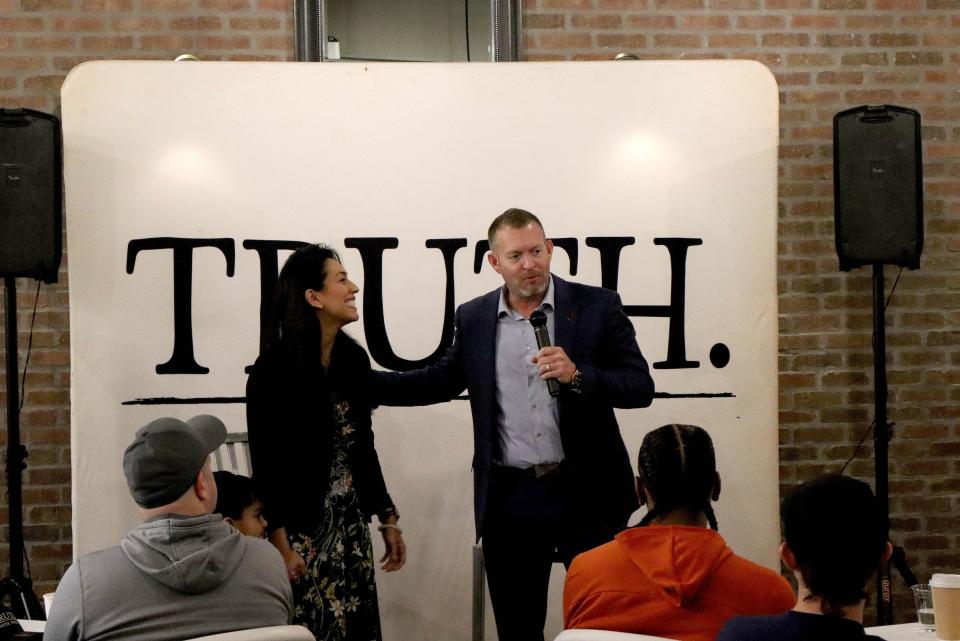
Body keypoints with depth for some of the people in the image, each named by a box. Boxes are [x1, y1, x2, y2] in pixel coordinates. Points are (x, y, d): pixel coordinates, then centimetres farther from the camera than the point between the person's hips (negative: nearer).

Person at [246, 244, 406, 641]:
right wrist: (280, 546, -15)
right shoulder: (274, 368, -14)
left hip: (350, 526, 6)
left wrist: (387, 520, 13)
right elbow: (265, 465, -13)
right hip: (300, 529, -6)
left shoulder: (354, 359, 4)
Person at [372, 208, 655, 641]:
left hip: (587, 494, -2)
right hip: (510, 499, 3)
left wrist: (577, 375, -22)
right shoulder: (473, 318, 6)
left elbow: (641, 387, -6)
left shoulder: (597, 307, -3)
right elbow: (440, 381, 16)